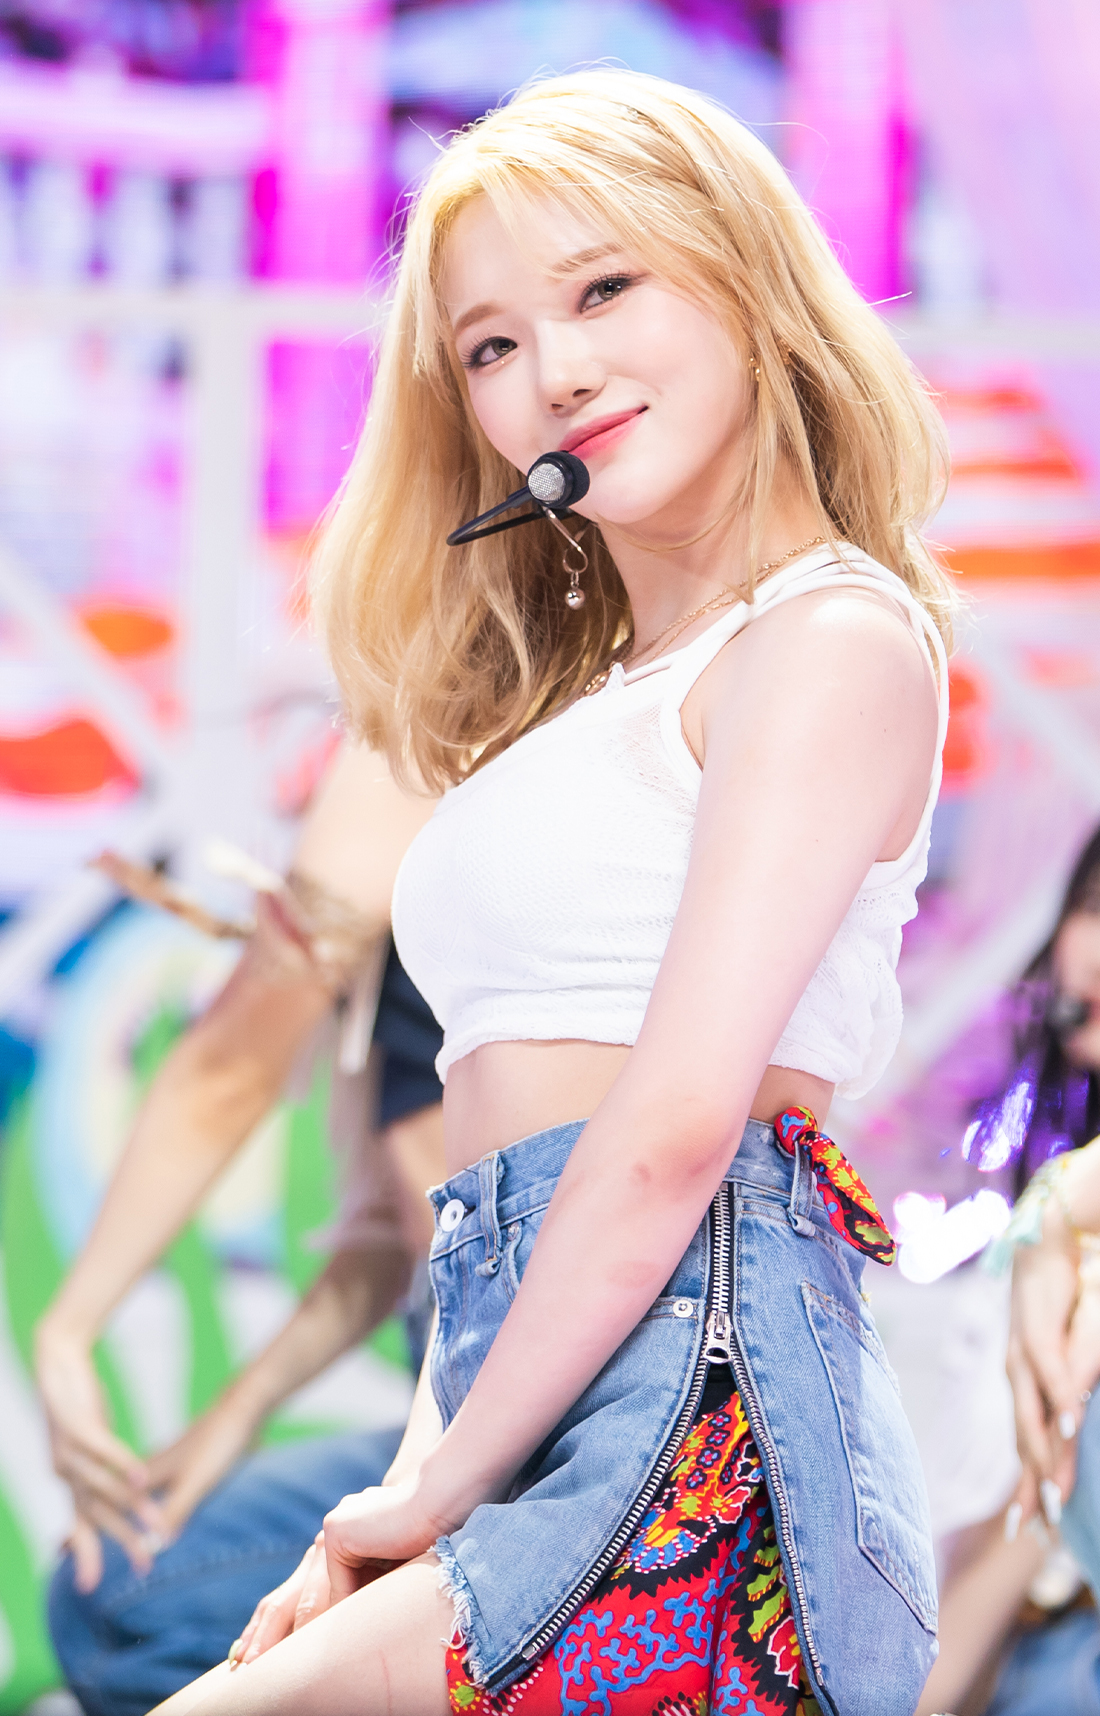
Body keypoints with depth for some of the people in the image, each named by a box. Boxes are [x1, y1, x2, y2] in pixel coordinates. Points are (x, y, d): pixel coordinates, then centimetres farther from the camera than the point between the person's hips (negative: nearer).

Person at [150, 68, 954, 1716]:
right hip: (540, 1380, 8)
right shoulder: (577, 709, 25)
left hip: (687, 1379, -8)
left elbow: (677, 1126, -13)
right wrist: (412, 1487, 6)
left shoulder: (834, 642, -3)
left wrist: (445, 1491, -8)